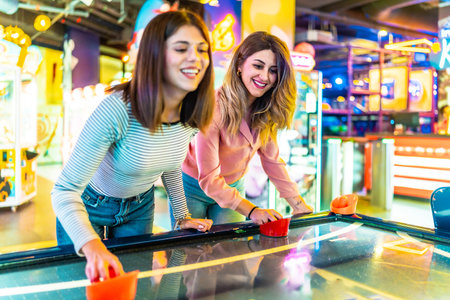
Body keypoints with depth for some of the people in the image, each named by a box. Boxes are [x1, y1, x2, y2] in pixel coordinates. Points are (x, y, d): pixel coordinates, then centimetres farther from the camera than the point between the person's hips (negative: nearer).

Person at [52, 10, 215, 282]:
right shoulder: (118, 110, -36)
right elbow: (66, 190, -37)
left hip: (139, 206, 5)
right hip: (88, 205, -4)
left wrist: (183, 216, 7)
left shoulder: (193, 116, -16)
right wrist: (94, 247, -52)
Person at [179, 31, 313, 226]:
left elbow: (272, 160, -1)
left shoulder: (266, 112, -11)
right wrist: (251, 211, -35)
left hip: (233, 188, 5)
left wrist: (299, 205, -6)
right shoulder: (214, 107, -30)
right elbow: (209, 179, -27)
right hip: (194, 188, -4)